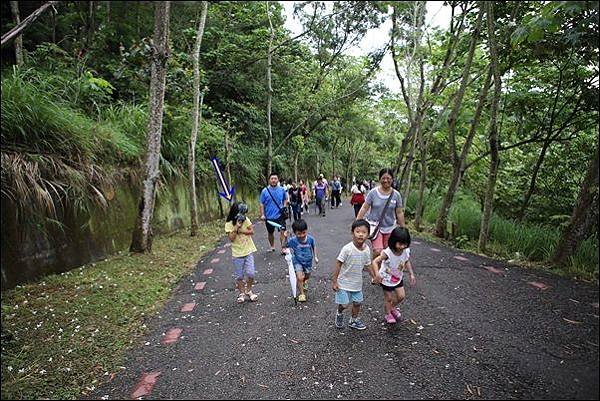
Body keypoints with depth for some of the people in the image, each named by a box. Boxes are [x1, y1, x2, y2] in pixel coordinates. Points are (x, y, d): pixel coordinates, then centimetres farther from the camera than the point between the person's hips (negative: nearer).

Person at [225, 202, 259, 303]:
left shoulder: (246, 220, -3)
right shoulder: (229, 224, -11)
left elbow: (252, 232, -5)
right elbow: (231, 238, -17)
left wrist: (241, 231, -17)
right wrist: (236, 227, -26)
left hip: (248, 251, 2)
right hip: (237, 253, -2)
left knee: (250, 273, 0)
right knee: (239, 276, 8)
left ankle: (249, 291, 21)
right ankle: (241, 293, 26)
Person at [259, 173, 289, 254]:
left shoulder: (282, 190, -1)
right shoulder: (265, 191, -6)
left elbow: (285, 199, 14)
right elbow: (262, 204, -2)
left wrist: (284, 206, -3)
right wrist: (262, 215, -8)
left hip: (280, 215, 0)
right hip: (269, 216, 1)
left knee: (282, 231, -13)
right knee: (270, 232, 17)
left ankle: (283, 248, -5)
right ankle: (272, 247, 38)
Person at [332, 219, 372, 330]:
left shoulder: (366, 250, -7)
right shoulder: (347, 249, -24)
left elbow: (368, 264, 8)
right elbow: (338, 264, -18)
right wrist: (334, 281, -16)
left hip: (357, 283, 5)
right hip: (344, 282, -5)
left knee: (357, 302, 15)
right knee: (344, 304, -1)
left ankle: (354, 320, 39)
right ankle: (339, 314, 33)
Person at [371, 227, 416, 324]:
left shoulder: (406, 251, -18)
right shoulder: (387, 253, -35)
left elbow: (407, 262, 2)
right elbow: (375, 262, -37)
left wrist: (411, 274, -1)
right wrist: (377, 274, -51)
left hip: (398, 278, 5)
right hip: (386, 279, -5)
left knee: (401, 296, 11)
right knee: (388, 298, 10)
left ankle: (392, 307, 42)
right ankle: (388, 314, 38)